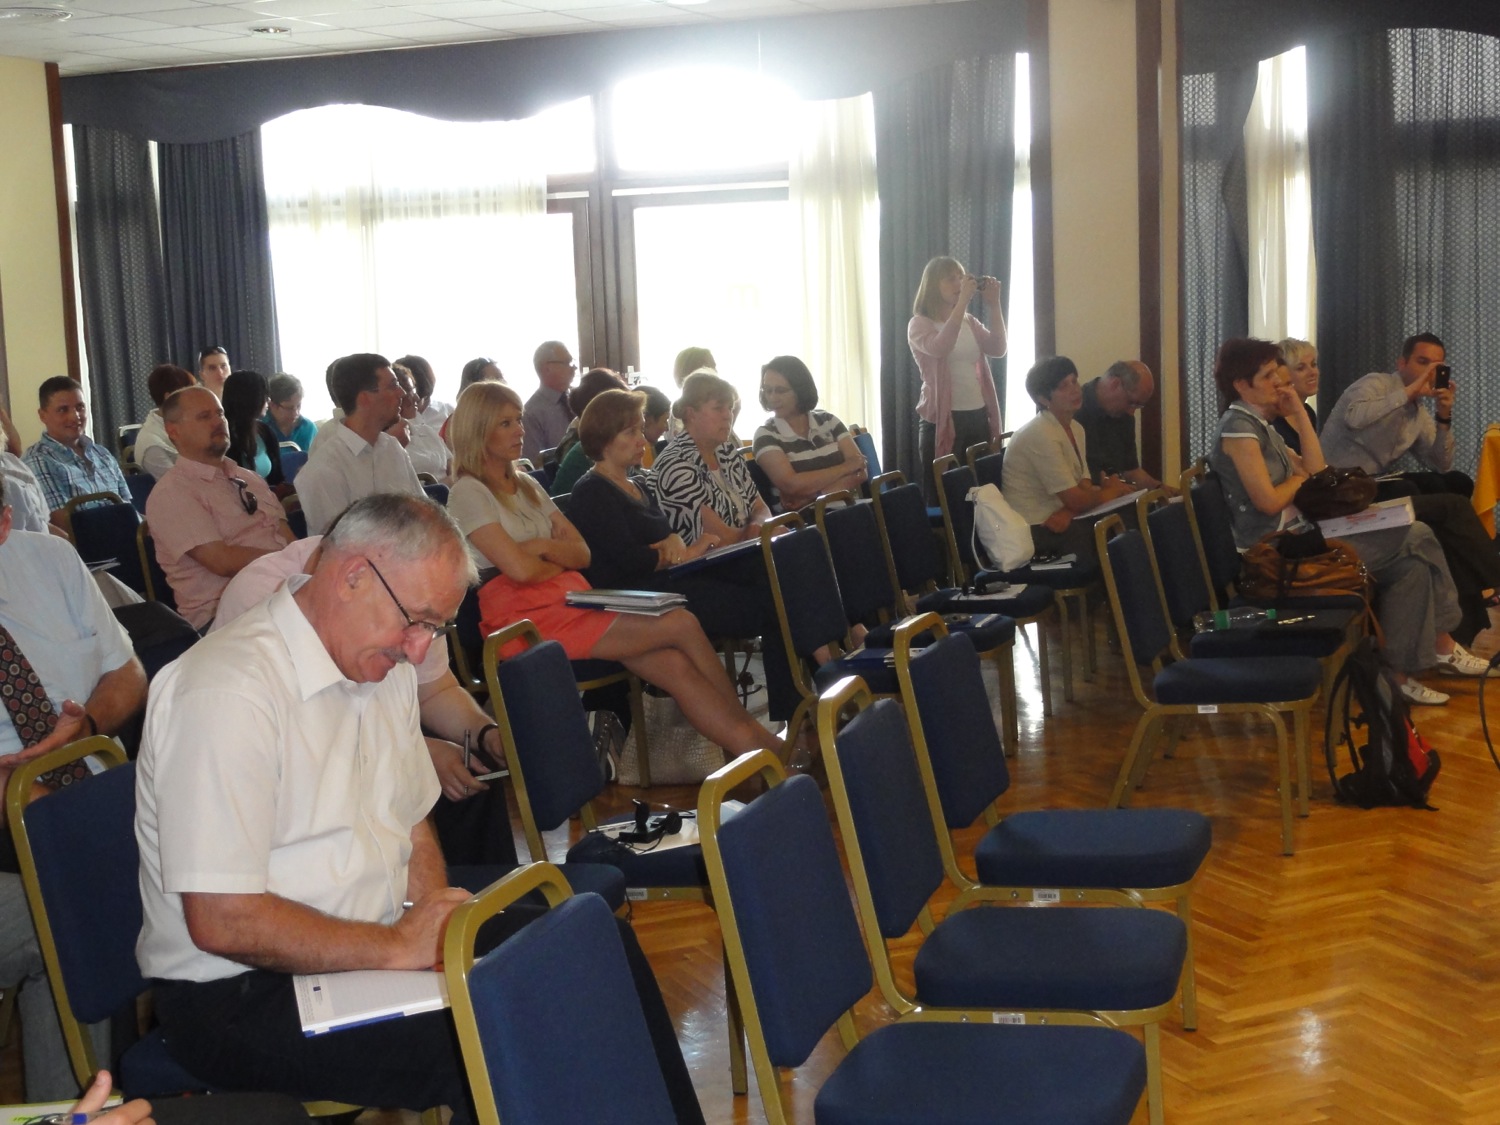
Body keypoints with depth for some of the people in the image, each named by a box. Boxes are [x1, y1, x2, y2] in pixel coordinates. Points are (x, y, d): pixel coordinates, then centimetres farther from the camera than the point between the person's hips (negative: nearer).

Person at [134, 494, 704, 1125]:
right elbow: (221, 922, -24)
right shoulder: (227, 691, -21)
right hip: (242, 996, -9)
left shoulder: (384, 666, 9)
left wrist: (438, 918, -2)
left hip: (380, 944, 9)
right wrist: (399, 947, -18)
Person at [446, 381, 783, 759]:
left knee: (675, 664, -18)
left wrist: (544, 547, -7)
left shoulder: (526, 485, 21)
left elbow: (582, 553, 14)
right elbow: (520, 569, -16)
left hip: (569, 601, 8)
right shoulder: (468, 493, -4)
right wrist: (559, 563, 5)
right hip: (528, 617, -8)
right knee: (681, 624, -17)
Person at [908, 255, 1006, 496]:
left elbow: (998, 348, -1)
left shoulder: (970, 322, 13)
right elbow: (939, 348, -25)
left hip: (978, 416, 5)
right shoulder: (919, 324, -4)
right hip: (941, 419, -5)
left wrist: (994, 305, -9)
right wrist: (963, 301, -25)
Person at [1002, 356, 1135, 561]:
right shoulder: (1041, 435, -19)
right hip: (1033, 529, -8)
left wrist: (1067, 512, -17)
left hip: (1059, 521, 8)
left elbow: (1085, 488, 5)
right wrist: (1112, 490, -1)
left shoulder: (1076, 429, 10)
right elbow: (1075, 499, -20)